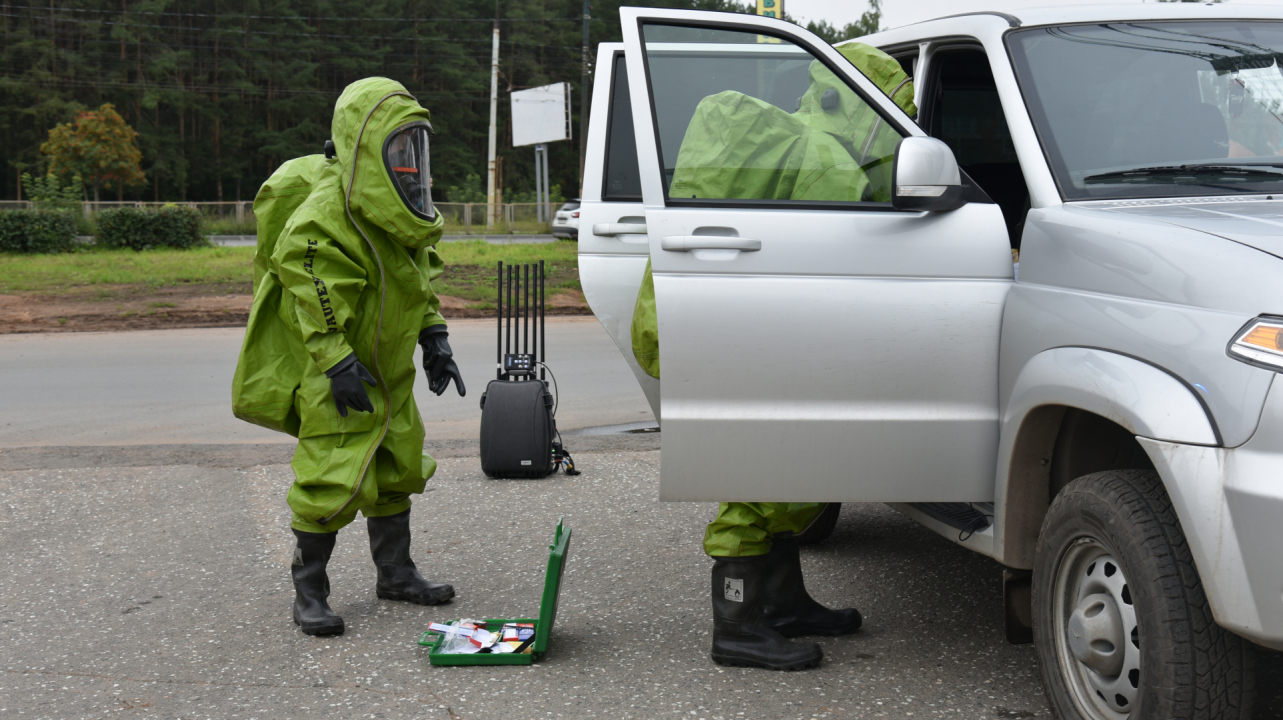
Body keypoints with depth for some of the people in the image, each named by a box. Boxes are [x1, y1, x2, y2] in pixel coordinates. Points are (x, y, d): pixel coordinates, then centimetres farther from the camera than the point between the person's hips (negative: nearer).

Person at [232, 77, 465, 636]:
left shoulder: (401, 212, 7)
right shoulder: (322, 217, -23)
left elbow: (420, 280, 18)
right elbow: (312, 300, -25)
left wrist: (434, 339, 11)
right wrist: (338, 365, -27)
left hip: (388, 376, 9)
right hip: (335, 382, -9)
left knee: (396, 471, 17)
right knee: (334, 483, -9)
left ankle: (395, 573, 32)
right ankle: (309, 593, 6)